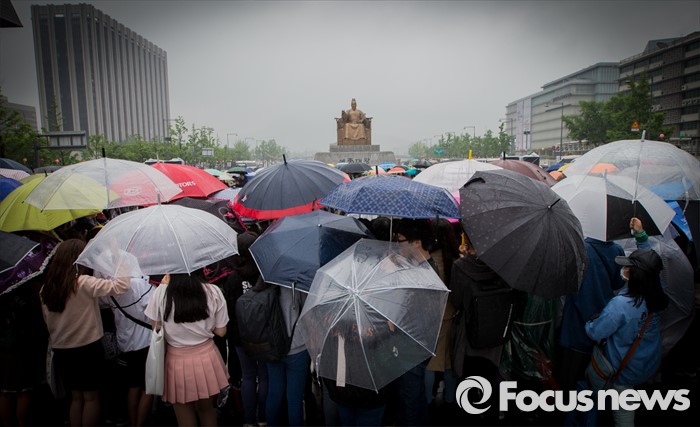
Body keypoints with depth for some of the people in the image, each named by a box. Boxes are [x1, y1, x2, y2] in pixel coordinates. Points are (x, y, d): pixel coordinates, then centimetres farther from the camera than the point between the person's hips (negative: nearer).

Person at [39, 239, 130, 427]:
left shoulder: (46, 288, 0)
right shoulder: (84, 283, -19)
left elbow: (48, 321, 7)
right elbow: (120, 285, -25)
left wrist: (56, 341, 19)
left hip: (61, 351, 6)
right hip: (88, 349, -5)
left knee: (76, 396, 19)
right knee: (91, 396, 10)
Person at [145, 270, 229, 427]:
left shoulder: (162, 293, -16)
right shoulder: (213, 292, -11)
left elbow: (156, 327, 1)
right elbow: (221, 331, -2)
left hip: (178, 361, -1)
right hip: (207, 358, 1)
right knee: (207, 409, 25)